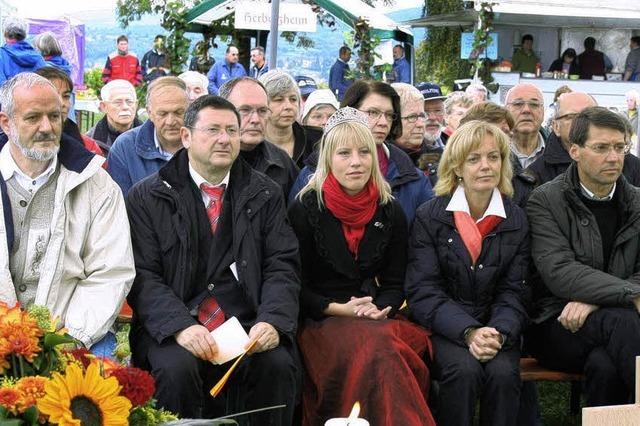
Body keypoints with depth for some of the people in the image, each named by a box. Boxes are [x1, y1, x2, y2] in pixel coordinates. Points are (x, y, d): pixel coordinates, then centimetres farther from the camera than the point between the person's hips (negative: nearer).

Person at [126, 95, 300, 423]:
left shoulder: (265, 195, 12)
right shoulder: (147, 197, 5)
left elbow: (282, 266, 5)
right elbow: (142, 275, -3)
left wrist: (272, 320, -15)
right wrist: (180, 325, -20)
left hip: (248, 328, 2)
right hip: (175, 325, -1)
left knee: (279, 365, -27)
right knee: (177, 367, -32)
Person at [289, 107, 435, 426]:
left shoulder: (390, 212, 9)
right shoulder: (305, 209, -1)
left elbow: (394, 285, 12)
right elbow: (296, 286, 0)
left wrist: (378, 310, -9)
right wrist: (338, 309, -13)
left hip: (375, 321, 3)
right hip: (320, 322, -3)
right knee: (377, 351, -34)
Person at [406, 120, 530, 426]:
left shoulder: (517, 222, 6)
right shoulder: (429, 217, -1)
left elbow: (513, 293, 3)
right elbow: (423, 291, -8)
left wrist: (499, 333, -19)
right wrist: (469, 332, -23)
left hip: (496, 327, 2)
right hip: (443, 328, -2)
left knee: (503, 372, -28)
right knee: (464, 370, -31)